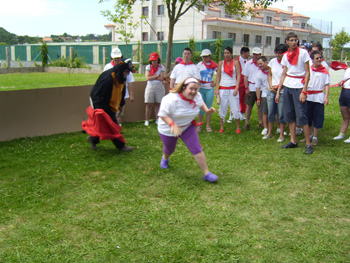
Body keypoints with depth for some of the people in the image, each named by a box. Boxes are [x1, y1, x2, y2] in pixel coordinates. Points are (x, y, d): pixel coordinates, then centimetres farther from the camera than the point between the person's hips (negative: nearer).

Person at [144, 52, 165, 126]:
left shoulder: (161, 67, 4)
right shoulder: (148, 67, 6)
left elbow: (161, 78, -7)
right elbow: (147, 78, -6)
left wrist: (152, 77, -7)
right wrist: (157, 76, -7)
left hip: (159, 87, 0)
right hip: (150, 87, 0)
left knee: (157, 104, 1)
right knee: (149, 104, -2)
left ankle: (157, 120, 10)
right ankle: (147, 120, 3)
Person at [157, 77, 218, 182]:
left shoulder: (197, 96, -13)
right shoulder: (171, 99, -33)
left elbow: (201, 103, 11)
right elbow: (162, 114, -29)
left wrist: (207, 110, -10)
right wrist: (172, 124, -44)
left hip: (188, 127, 3)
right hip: (169, 129, -3)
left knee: (196, 149, -12)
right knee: (169, 149, 22)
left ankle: (206, 173, -4)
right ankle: (165, 158, 61)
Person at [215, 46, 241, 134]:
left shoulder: (235, 62, 3)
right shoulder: (221, 63, 7)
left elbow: (239, 75, -2)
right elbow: (218, 76, 7)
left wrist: (237, 88, -11)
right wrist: (217, 89, -1)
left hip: (233, 88, -1)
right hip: (223, 88, 2)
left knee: (235, 108, -1)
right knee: (222, 108, 5)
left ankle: (238, 127, 10)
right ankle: (221, 127, 16)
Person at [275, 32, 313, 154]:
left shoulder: (303, 53, -4)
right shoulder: (286, 56, 11)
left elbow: (307, 73, -7)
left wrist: (304, 91, -14)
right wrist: (278, 91, 10)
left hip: (299, 87, -5)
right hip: (287, 87, 6)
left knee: (301, 116, -9)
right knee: (289, 115, 7)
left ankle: (308, 144, -2)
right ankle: (293, 141, 16)